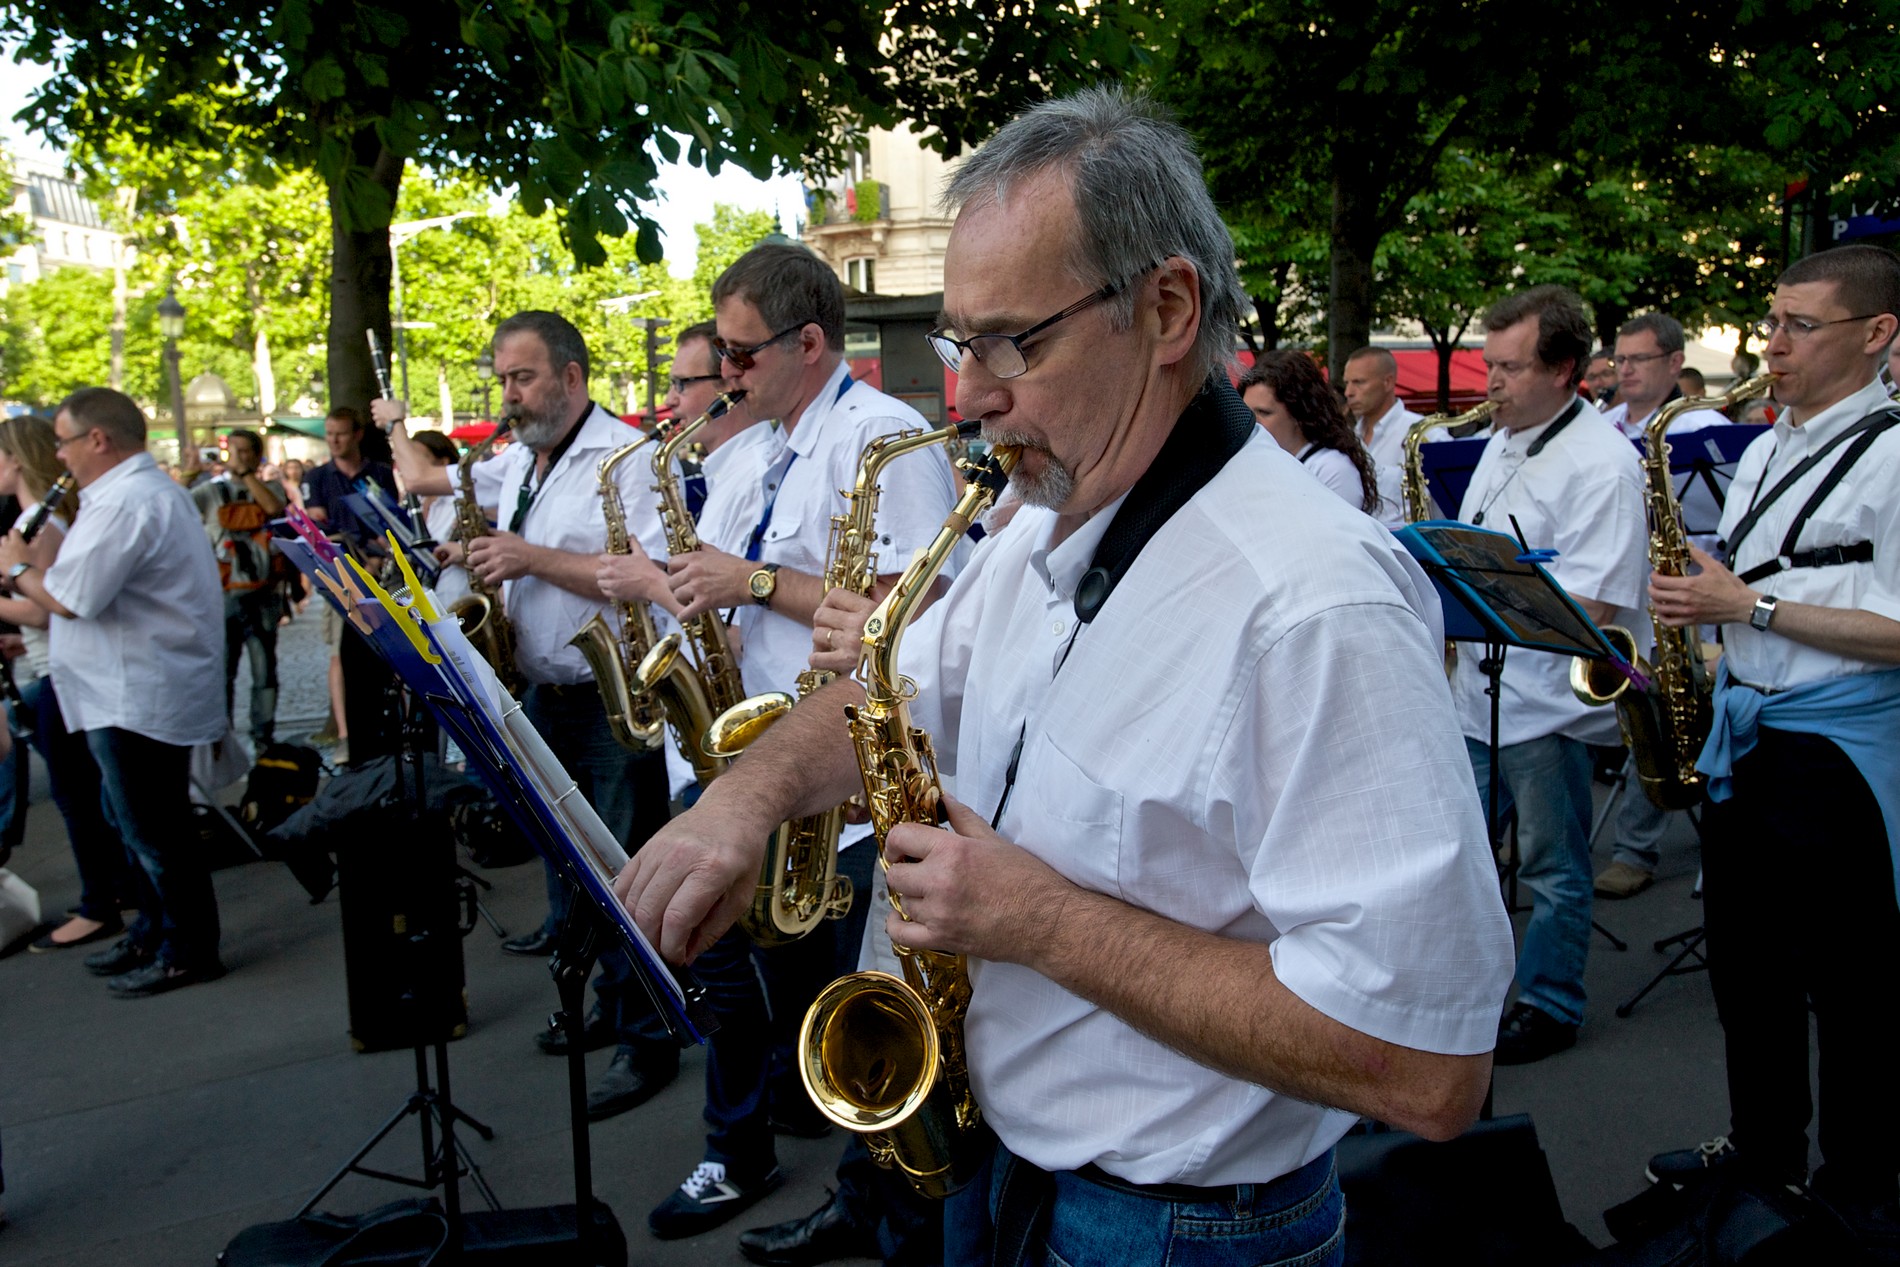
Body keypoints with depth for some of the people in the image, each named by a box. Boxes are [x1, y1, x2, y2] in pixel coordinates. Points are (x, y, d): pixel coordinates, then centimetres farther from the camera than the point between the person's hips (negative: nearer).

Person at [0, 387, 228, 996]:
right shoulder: (150, 490, 16)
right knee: (136, 824, 20)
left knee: (152, 831, -1)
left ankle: (188, 952, 10)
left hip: (139, 697, -11)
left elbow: (69, 599, -22)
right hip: (136, 689, 11)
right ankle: (154, 933, 32)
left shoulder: (126, 503, -20)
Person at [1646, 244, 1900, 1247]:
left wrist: (1751, 607, -20)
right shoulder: (1764, 451, 13)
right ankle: (1761, 1156, 34)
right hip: (1742, 734, 8)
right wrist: (1700, 600, 4)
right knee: (1746, 970, 17)